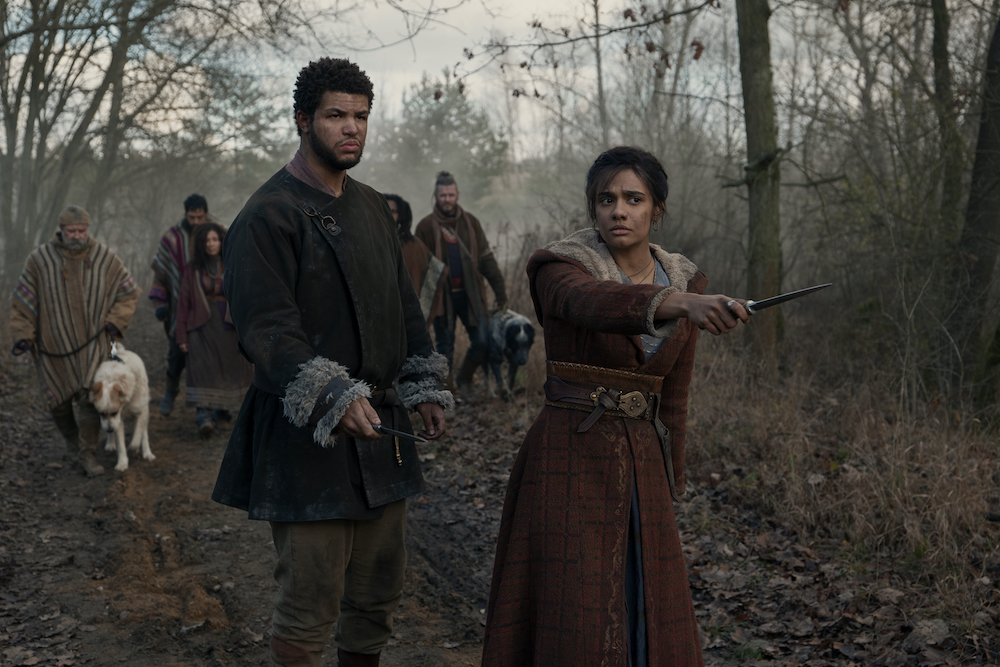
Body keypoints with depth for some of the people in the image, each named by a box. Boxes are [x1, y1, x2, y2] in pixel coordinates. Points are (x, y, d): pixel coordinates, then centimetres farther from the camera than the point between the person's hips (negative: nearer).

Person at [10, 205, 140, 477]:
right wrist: (23, 333, -4)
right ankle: (71, 437, 38)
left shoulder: (105, 258, -3)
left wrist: (115, 321, -3)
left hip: (92, 343, 0)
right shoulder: (40, 259, -5)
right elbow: (23, 300, 1)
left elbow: (129, 292, 8)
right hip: (54, 345, 1)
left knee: (90, 397, -9)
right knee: (58, 399, 9)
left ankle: (87, 454, 0)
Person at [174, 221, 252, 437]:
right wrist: (182, 336, -3)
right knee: (203, 370, -13)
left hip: (228, 326, 1)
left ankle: (221, 408, 30)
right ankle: (204, 417, -21)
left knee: (228, 370, 10)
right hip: (202, 327, -1)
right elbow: (183, 303, 3)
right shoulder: (193, 270, 4)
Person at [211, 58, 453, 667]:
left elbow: (404, 305, 20)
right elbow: (266, 328, -18)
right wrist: (334, 399, -27)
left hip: (380, 426, 8)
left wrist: (424, 389, 11)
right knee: (311, 605, -3)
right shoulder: (268, 216, -11)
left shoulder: (374, 208, 14)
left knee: (380, 591, 16)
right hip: (309, 436, -7)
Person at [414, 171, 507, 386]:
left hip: (470, 294, 2)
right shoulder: (426, 226, 0)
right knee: (445, 348, 5)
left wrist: (499, 287, 3)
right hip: (442, 296, -2)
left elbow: (486, 258, 9)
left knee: (483, 343, -3)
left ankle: (463, 381, 20)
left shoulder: (470, 222, 7)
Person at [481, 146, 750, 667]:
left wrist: (668, 488, 14)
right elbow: (595, 304, -35)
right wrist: (684, 303, -52)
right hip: (568, 461, -5)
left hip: (641, 466, 5)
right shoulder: (560, 269, -9)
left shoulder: (685, 283, 6)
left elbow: (672, 397, 13)